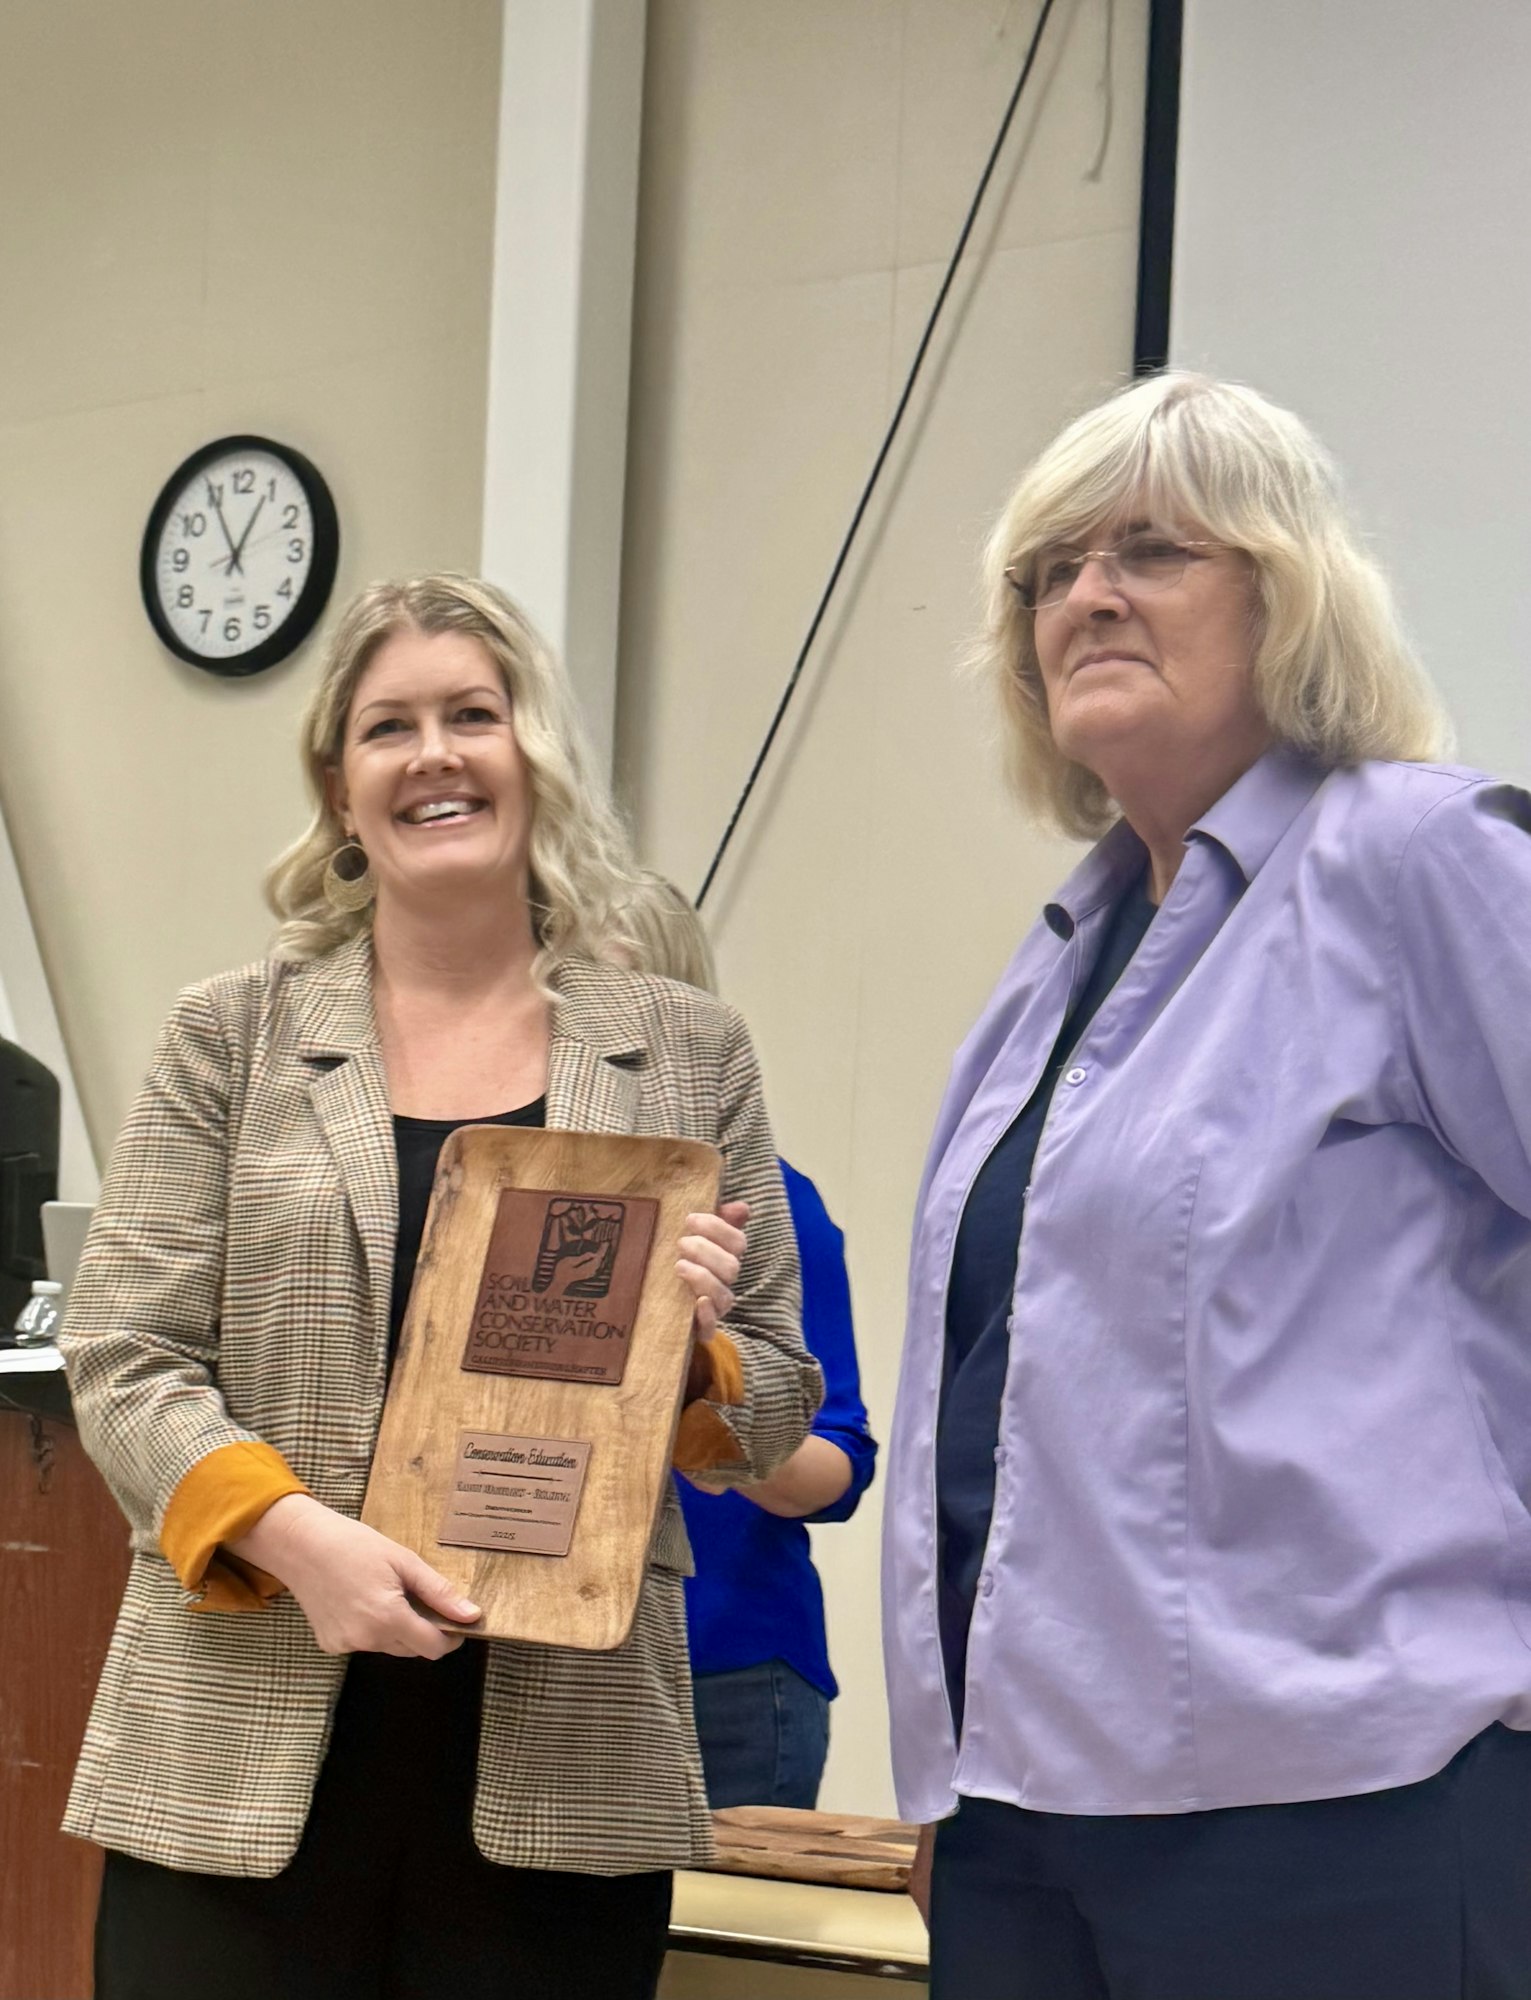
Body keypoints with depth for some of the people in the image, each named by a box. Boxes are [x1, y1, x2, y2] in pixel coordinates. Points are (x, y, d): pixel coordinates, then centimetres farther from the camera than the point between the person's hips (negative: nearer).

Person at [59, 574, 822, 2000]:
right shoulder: (230, 1040, 7)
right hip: (247, 1754, 0)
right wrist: (292, 1534, -16)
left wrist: (690, 1348, -9)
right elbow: (122, 1360, 1)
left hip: (562, 1762, 1)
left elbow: (777, 1403, 14)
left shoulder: (689, 1055, 10)